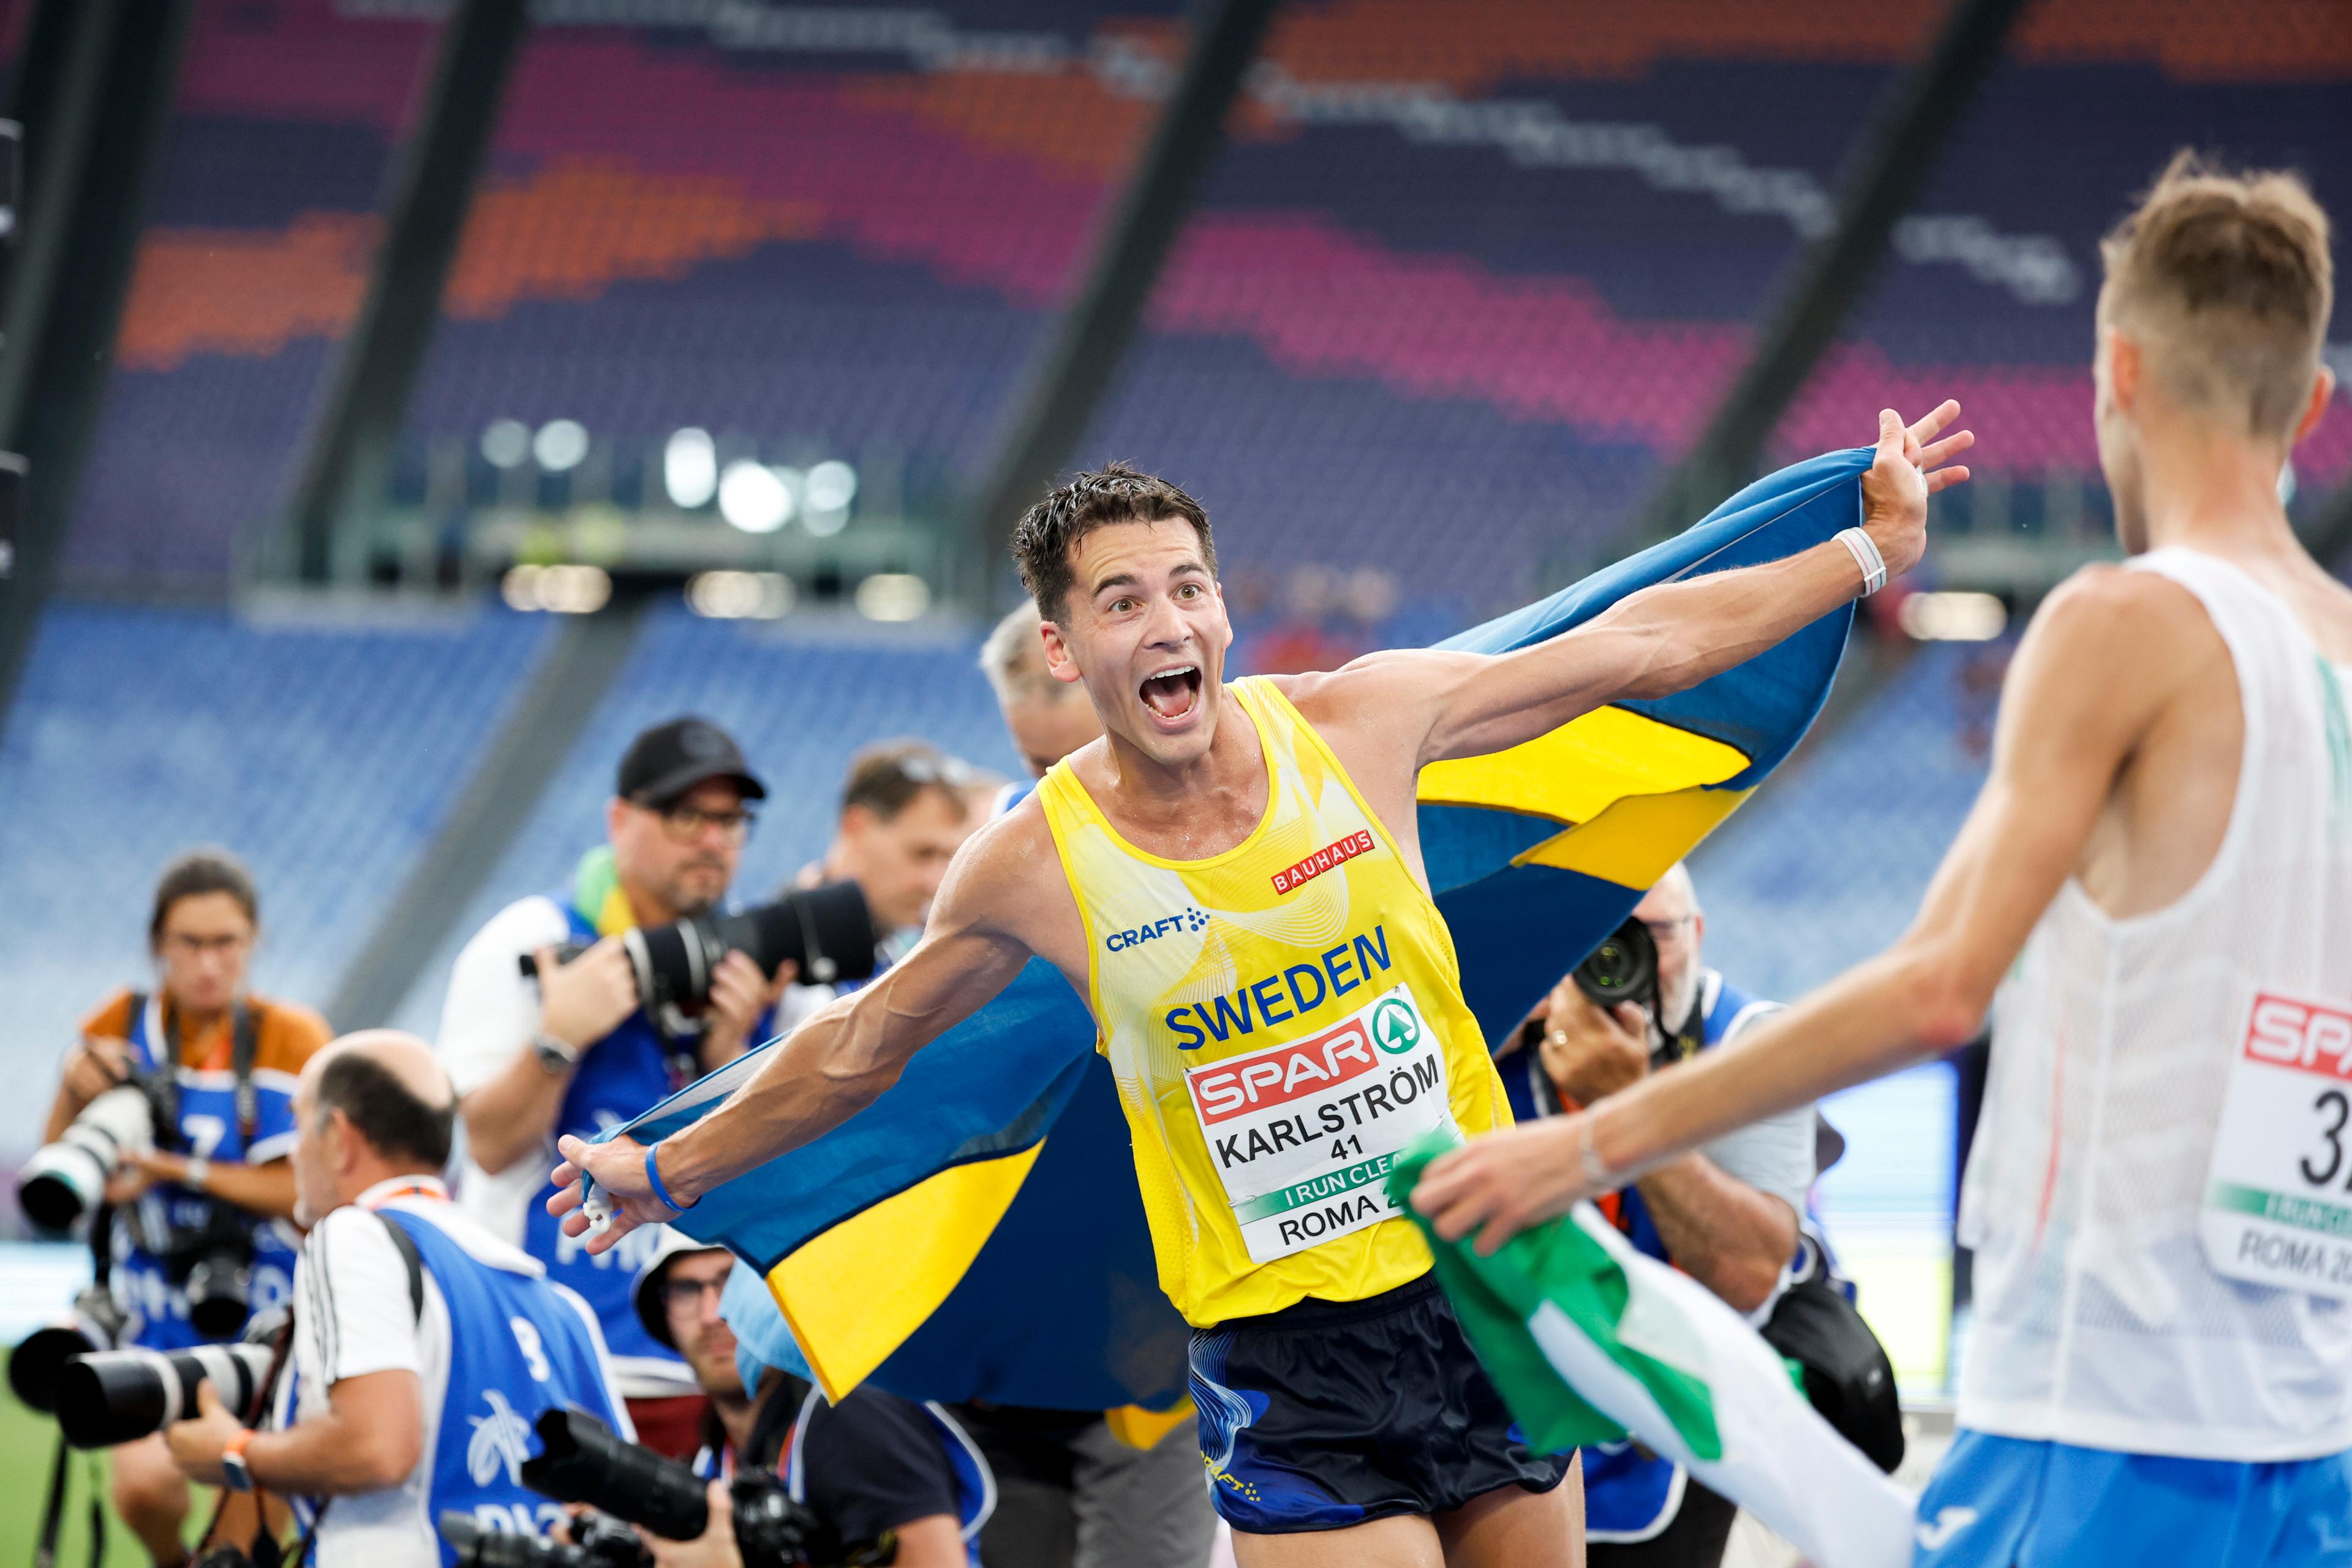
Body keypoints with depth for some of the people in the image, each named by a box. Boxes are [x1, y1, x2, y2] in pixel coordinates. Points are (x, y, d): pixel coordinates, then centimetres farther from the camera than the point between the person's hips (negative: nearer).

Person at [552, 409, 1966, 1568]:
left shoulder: (1359, 720, -5)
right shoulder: (1037, 864, -9)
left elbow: (1640, 646, 4)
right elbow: (859, 1050, 9)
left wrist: (1871, 555, 6)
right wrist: (674, 1172, 18)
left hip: (1489, 1275, 3)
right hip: (1287, 1351, -3)